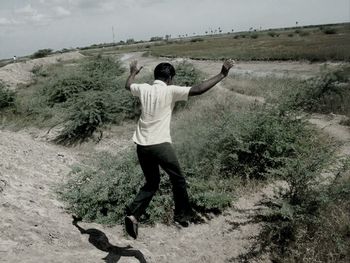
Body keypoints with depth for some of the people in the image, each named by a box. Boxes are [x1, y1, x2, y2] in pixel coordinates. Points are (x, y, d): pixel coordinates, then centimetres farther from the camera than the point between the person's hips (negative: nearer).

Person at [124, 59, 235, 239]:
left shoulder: (143, 89, 8)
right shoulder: (170, 91, -7)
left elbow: (128, 85, 31)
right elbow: (198, 90, -16)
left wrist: (133, 72, 51)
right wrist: (222, 75, -10)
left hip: (141, 146, 6)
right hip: (160, 144, -6)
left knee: (152, 182, 20)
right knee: (178, 180, 17)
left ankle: (133, 214, 6)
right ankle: (182, 215, 29)